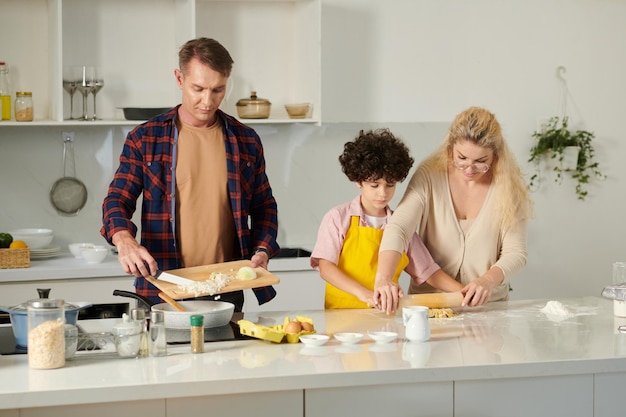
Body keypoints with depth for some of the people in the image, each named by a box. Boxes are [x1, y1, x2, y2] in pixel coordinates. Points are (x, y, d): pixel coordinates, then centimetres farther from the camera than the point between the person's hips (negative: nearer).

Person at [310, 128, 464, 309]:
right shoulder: (338, 218, 3)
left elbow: (428, 271, 15)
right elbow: (325, 267, -6)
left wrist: (461, 291, -1)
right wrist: (363, 293, -21)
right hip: (343, 313, -3)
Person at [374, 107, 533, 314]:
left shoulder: (508, 186, -3)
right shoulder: (429, 175, -6)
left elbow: (515, 253, -2)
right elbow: (398, 228, -17)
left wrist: (487, 281, -23)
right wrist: (383, 278, -35)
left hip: (487, 304, 3)